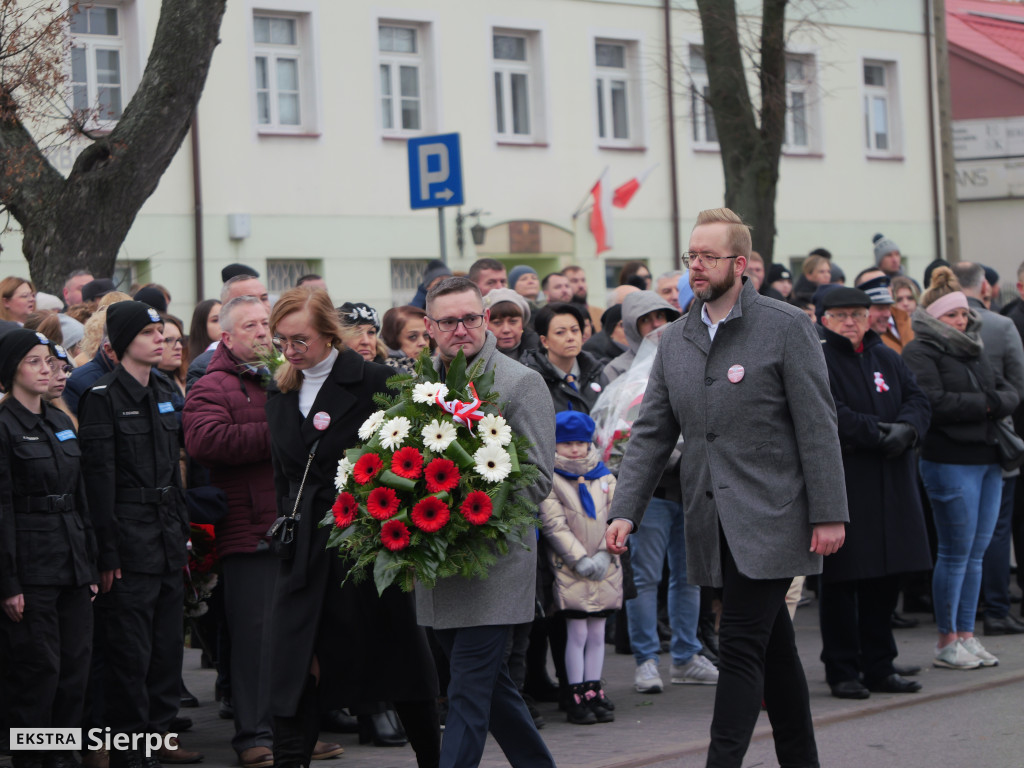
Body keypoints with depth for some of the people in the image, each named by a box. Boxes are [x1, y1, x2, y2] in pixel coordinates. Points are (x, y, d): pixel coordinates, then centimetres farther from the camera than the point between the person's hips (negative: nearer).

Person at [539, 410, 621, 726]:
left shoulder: (605, 478, 11)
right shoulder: (550, 480, -3)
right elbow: (555, 525, -10)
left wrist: (603, 555, -7)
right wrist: (581, 559, -15)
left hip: (605, 570, 4)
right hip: (569, 569, -4)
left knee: (597, 632, 7)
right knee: (577, 632, -5)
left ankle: (594, 691, 14)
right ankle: (578, 695, 1)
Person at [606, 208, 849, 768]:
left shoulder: (786, 327, -6)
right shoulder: (676, 340, 11)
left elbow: (818, 427, -7)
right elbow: (651, 433, 10)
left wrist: (829, 512, -12)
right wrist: (625, 511, 0)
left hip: (769, 518, -6)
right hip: (711, 524, 6)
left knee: (741, 644, -11)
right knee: (772, 647, 13)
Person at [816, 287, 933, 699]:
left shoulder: (888, 359, 16)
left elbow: (918, 400, 10)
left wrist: (905, 428, -11)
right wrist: (876, 432, -19)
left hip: (891, 486, 6)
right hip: (840, 484, -6)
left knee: (886, 577, 9)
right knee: (841, 580, -3)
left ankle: (880, 666, 18)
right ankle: (842, 671, 4)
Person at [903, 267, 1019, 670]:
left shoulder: (972, 348, 17)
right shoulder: (921, 351, -7)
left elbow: (1010, 392, 12)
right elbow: (933, 402, -20)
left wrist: (993, 403, -10)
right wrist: (983, 404, -12)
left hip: (987, 459, 7)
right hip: (949, 461, -7)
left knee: (976, 553, 10)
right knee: (956, 554, -4)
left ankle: (966, 634, 16)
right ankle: (947, 641, 5)